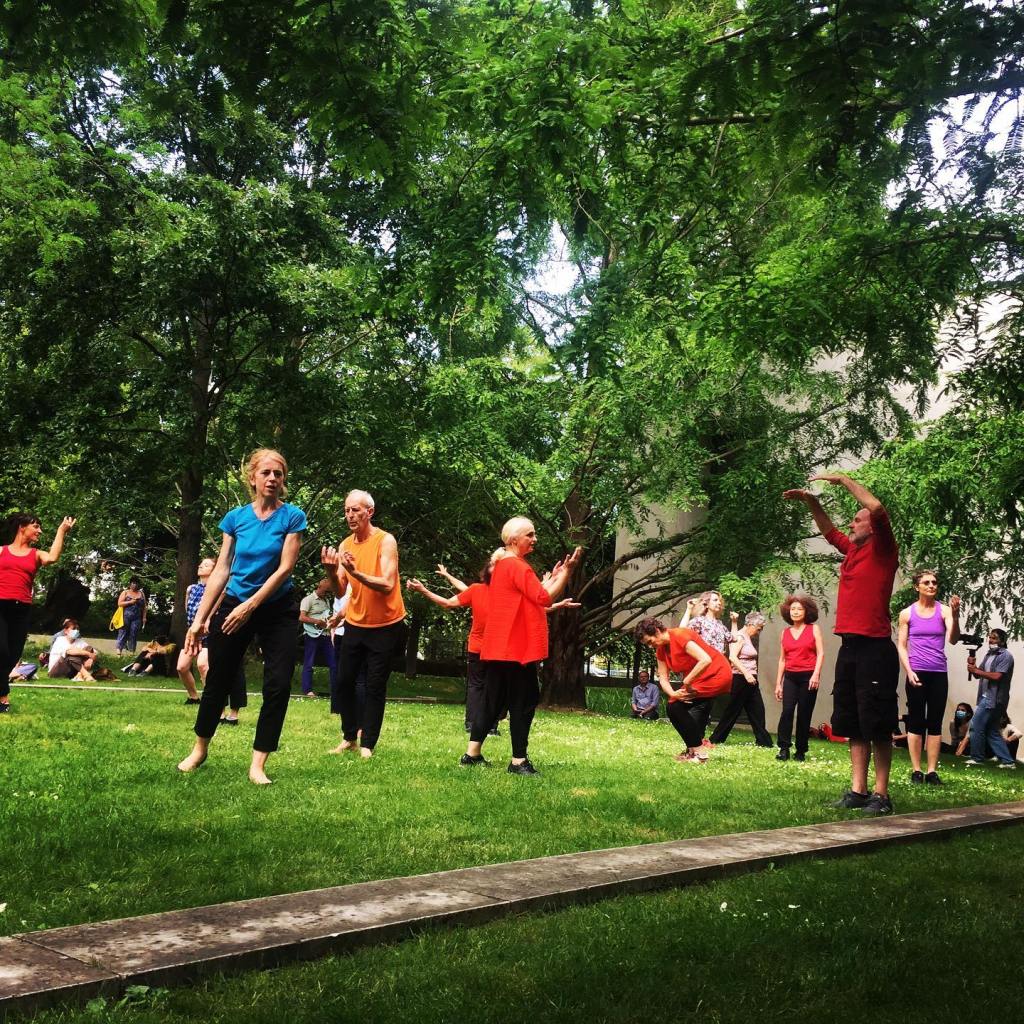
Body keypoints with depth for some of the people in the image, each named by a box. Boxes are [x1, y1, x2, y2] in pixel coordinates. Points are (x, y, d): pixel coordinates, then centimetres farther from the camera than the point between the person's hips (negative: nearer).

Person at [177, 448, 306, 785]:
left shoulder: (292, 517, -8)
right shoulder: (235, 517, -1)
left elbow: (284, 569, -14)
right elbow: (221, 571, 0)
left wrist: (249, 607, -19)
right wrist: (199, 620, -3)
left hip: (277, 610, -2)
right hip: (233, 606, 2)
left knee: (278, 685, -9)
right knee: (218, 681, 11)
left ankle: (258, 764, 0)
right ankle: (200, 750, 30)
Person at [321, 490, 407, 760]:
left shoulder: (385, 541, -15)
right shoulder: (345, 545, 2)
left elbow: (387, 585, -25)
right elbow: (340, 592, -1)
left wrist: (356, 572, -37)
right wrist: (332, 572, -22)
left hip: (385, 627, -5)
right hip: (355, 624, 5)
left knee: (375, 686, -1)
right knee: (344, 680, 5)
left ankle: (368, 743, 5)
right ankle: (350, 736, 17)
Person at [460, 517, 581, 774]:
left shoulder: (502, 565, 18)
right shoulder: (518, 566, -13)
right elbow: (544, 598, -19)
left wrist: (552, 576, 17)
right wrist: (567, 571, -15)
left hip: (498, 648, 10)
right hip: (516, 649, -10)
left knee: (493, 702, 13)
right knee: (524, 703, -3)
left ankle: (472, 753, 15)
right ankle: (519, 761, -1)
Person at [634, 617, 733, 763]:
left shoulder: (680, 636, -25)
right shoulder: (661, 651, 4)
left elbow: (705, 660, -35)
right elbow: (663, 678, -2)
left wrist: (686, 682, -29)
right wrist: (673, 694, -22)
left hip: (717, 674, -10)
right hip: (700, 679, 10)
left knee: (676, 707, -15)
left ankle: (699, 751, -9)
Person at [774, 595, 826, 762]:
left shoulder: (814, 629, 4)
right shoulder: (785, 632, 12)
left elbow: (820, 653, -3)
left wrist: (816, 674, -16)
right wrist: (778, 683, 13)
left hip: (808, 677, -2)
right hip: (790, 677, 2)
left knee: (804, 714, -1)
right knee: (787, 710, -14)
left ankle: (801, 751, 9)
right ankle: (784, 749, -11)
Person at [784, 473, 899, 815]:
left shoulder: (882, 550, -4)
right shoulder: (852, 551, 16)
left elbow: (877, 508, -18)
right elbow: (829, 532, 35)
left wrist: (843, 479, -10)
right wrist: (811, 502, 25)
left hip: (875, 649, -8)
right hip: (849, 646, 8)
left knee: (878, 725, -5)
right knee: (854, 725, 9)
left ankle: (881, 795, -1)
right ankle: (857, 791, 14)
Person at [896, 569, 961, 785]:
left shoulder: (944, 610, 1)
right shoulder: (907, 613, 2)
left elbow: (953, 639, -11)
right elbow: (901, 646, 3)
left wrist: (955, 617, -28)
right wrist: (909, 672, -8)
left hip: (939, 674, 1)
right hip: (916, 673, -1)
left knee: (935, 723, 4)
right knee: (916, 722, 2)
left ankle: (932, 771, 8)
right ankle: (916, 771, 6)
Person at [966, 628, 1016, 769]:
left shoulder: (1006, 656, -9)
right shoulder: (989, 654, 16)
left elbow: (997, 676, -20)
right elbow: (978, 675, 14)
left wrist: (976, 670, -17)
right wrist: (973, 666, -6)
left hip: (994, 699, -9)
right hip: (986, 697, 9)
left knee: (976, 726, -8)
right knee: (992, 731, 10)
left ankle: (977, 758, 2)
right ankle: (1007, 761, 14)